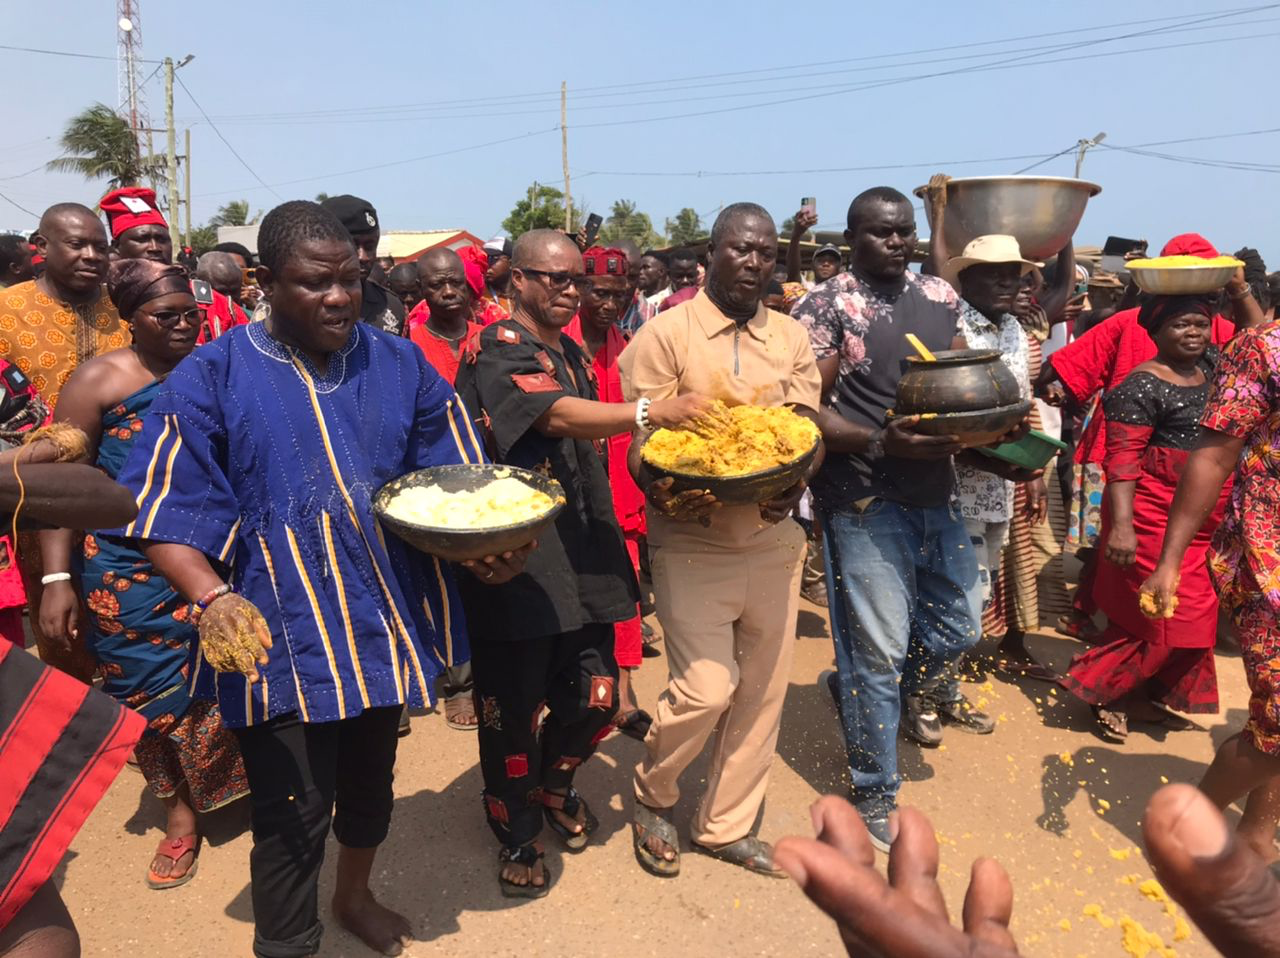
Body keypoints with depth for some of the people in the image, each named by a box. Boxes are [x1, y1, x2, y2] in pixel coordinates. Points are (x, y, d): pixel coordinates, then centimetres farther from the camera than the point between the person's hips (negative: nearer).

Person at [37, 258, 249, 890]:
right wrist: (58, 579, -11)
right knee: (153, 689, 8)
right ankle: (179, 809, 26)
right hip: (134, 572, -1)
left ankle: (239, 785, 29)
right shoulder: (100, 381, -5)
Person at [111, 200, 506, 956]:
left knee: (371, 780, 23)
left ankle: (355, 895, 52)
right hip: (281, 637, -4)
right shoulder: (210, 378, -8)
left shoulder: (401, 366, 1)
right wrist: (212, 597, -26)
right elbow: (169, 512, -9)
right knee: (294, 815, 2)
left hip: (385, 624, 4)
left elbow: (453, 478, 5)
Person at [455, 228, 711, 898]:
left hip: (582, 554, 7)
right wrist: (650, 411, -38)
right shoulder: (500, 349, -9)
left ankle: (554, 783, 41)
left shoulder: (571, 353, 18)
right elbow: (557, 417, -26)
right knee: (516, 705, 4)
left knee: (595, 697, 9)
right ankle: (517, 835, 28)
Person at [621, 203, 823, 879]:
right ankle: (652, 797, 21)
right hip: (693, 543, -5)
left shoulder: (791, 339, 9)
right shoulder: (664, 334, -5)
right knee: (706, 688, -10)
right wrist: (666, 493, -29)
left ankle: (725, 824, 32)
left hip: (773, 541, 5)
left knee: (763, 691, 12)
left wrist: (794, 484, -17)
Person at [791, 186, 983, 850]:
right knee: (878, 651, 2)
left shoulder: (940, 297, 12)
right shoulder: (827, 306, -7)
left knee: (958, 630, 16)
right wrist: (880, 442, -24)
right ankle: (875, 795, 21)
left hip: (936, 495, 7)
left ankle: (858, 693, 41)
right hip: (865, 501, -7)